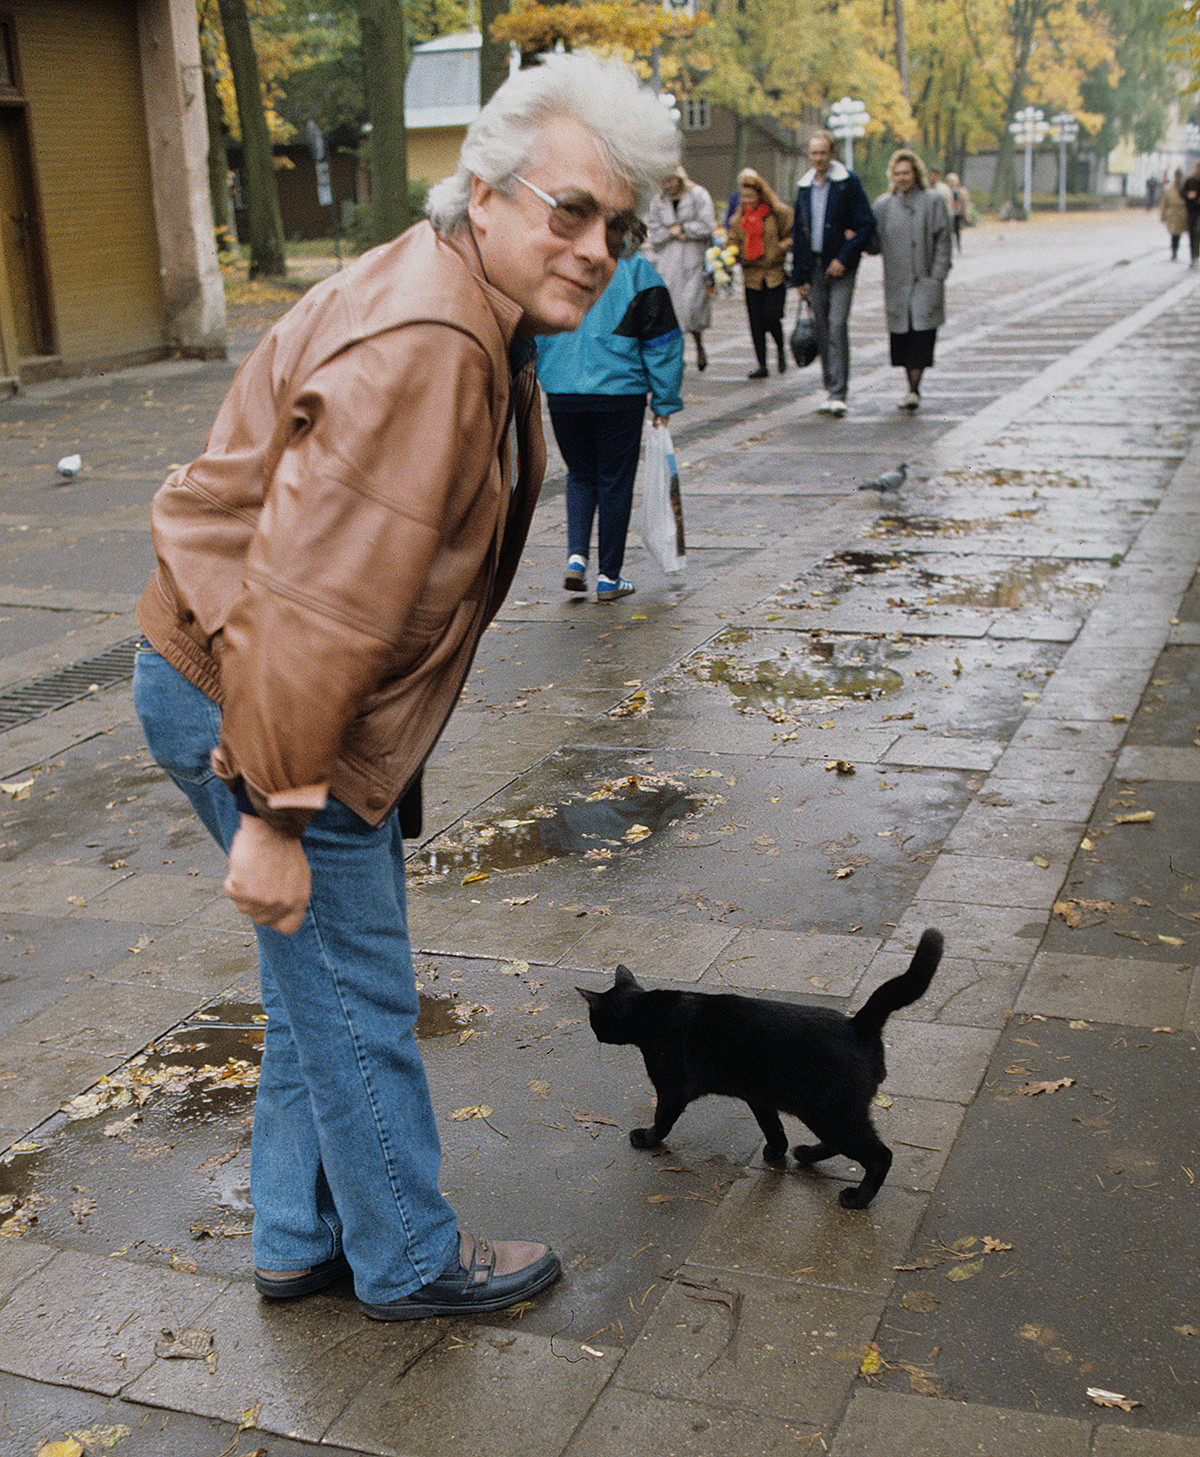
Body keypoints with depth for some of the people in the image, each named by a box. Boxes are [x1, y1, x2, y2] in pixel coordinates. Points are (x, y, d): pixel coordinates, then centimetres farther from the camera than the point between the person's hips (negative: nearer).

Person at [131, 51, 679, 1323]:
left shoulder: (478, 323, 9)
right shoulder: (418, 349, -27)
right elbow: (308, 601, -31)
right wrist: (274, 814, -27)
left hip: (302, 686, 11)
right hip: (245, 704, -10)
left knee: (326, 982, 20)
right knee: (355, 995, 4)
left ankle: (303, 1240, 36)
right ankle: (411, 1260, 25)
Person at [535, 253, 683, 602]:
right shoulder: (636, 268, -5)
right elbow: (662, 340, -2)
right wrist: (665, 402, 5)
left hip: (561, 395, 3)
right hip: (619, 393, -3)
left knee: (580, 474, 20)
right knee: (615, 482, 8)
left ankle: (576, 556, 3)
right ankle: (608, 577, 12)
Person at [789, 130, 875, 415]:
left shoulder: (848, 183, -5)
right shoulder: (804, 187, 12)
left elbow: (867, 224, -7)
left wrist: (844, 258, -15)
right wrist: (799, 277, 13)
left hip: (841, 266, -5)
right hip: (814, 268, 5)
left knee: (837, 325, -14)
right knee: (822, 329, 6)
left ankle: (838, 394, -14)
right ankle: (831, 388, 16)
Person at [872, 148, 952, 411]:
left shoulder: (933, 200, 2)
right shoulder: (883, 205, 11)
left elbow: (943, 241, 0)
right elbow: (876, 243, 11)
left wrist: (937, 278, -8)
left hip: (925, 283, -3)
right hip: (896, 285, 3)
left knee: (921, 337, -11)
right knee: (901, 337, 4)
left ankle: (914, 389, -13)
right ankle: (913, 389, 15)